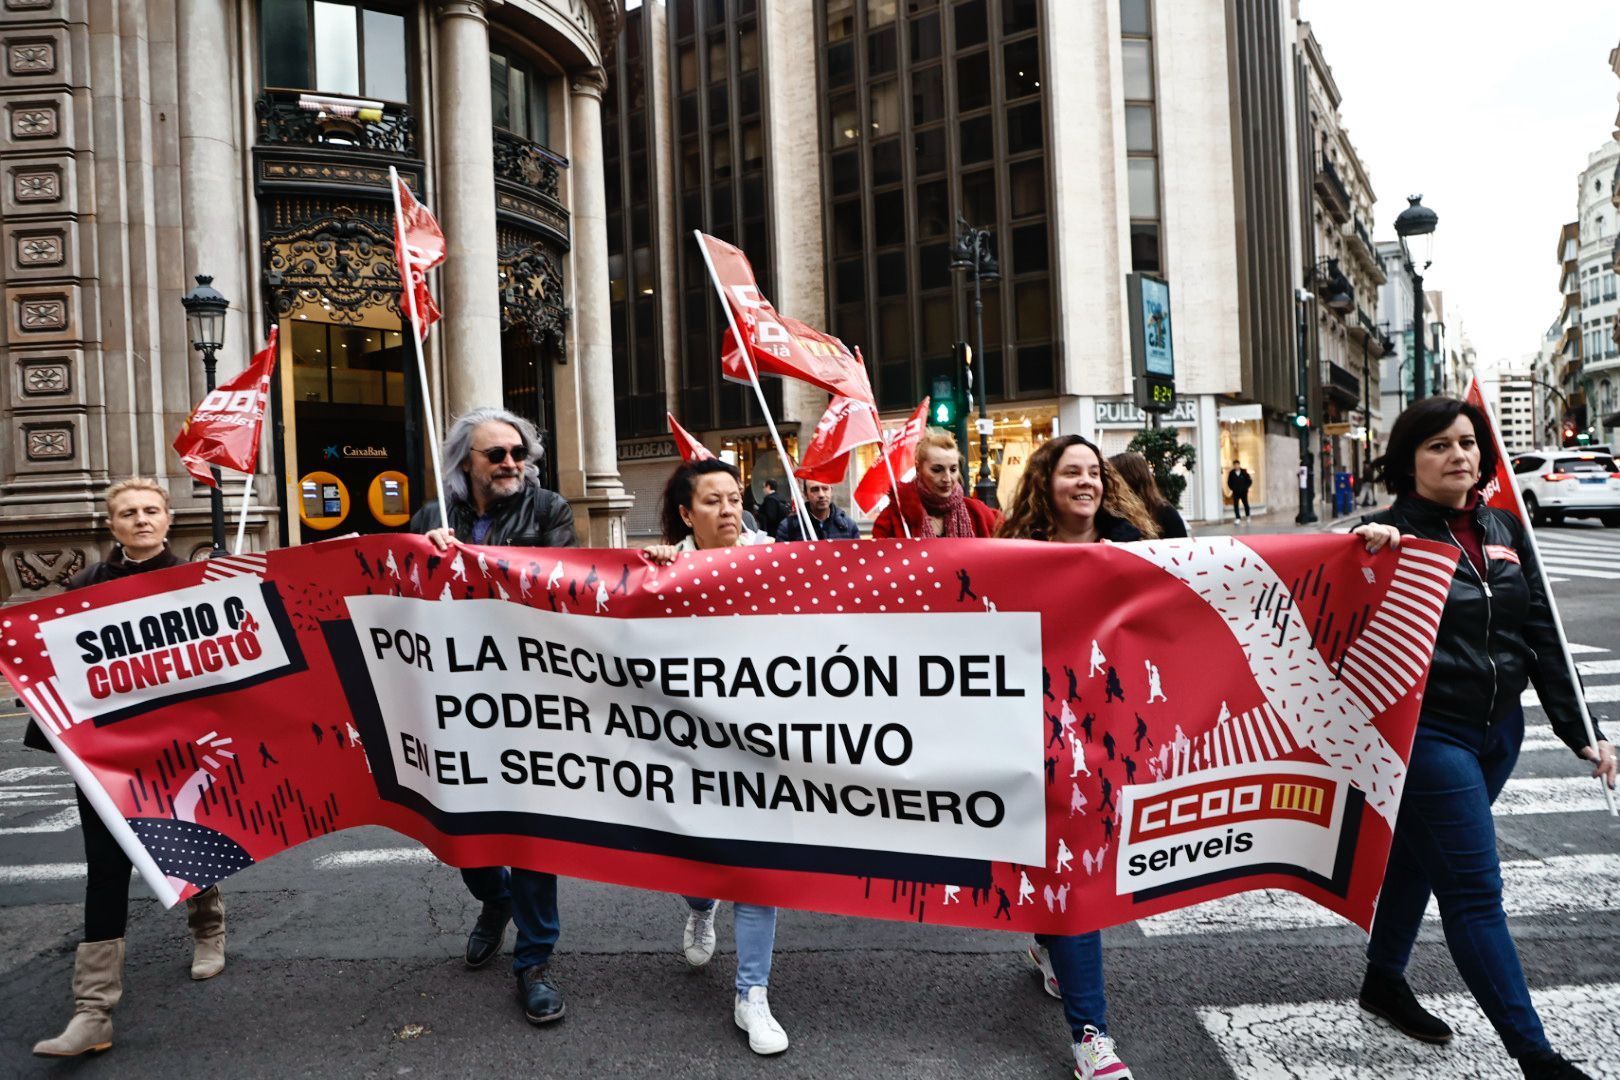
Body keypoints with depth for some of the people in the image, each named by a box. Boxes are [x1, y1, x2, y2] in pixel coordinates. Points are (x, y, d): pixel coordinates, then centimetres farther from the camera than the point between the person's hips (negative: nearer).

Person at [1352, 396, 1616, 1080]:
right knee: (1475, 889, -2)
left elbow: (1540, 634, 9)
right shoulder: (1395, 534, -12)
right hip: (1429, 734, -7)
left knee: (1418, 858, 21)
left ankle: (1384, 982, 38)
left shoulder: (1503, 530, 7)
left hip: (1498, 730, 7)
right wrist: (1370, 546, -36)